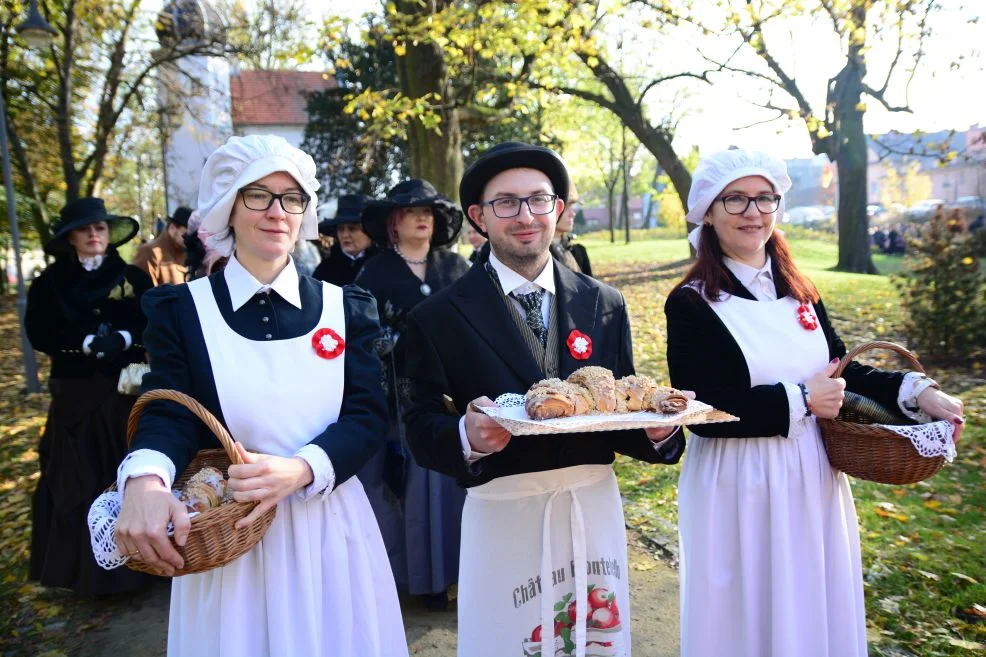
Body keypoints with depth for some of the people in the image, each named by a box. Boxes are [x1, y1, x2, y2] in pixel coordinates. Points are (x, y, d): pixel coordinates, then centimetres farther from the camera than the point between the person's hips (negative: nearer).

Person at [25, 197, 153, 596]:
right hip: (75, 392, 1)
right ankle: (79, 564, 21)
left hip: (126, 388, 0)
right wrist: (86, 343, -18)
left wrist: (124, 339, -20)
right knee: (74, 480, 6)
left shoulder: (133, 278, 3)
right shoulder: (51, 282, 5)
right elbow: (40, 334, -4)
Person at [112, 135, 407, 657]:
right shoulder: (180, 308, 1)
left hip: (329, 525, 2)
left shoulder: (345, 306, 2)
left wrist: (300, 470, -22)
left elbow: (367, 414, -4)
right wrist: (145, 480, -29)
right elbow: (168, 415, -7)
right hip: (226, 535, -1)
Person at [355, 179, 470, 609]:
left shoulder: (456, 267, 7)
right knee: (412, 481, 4)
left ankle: (457, 565, 22)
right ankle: (422, 573, 18)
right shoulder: (375, 273, 1)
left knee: (453, 477, 7)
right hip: (402, 396, -2)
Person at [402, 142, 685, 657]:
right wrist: (467, 437, -26)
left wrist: (655, 428, -13)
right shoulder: (440, 317, -6)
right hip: (502, 516, -3)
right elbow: (422, 430, -6)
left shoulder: (605, 305, 3)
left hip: (595, 509, 3)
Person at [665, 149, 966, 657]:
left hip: (813, 476, 6)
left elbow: (839, 370, 12)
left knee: (817, 606, 20)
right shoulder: (690, 303, -14)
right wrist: (799, 401, -17)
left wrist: (916, 392, -3)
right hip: (740, 486, -6)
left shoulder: (798, 292, 6)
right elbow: (700, 409, -20)